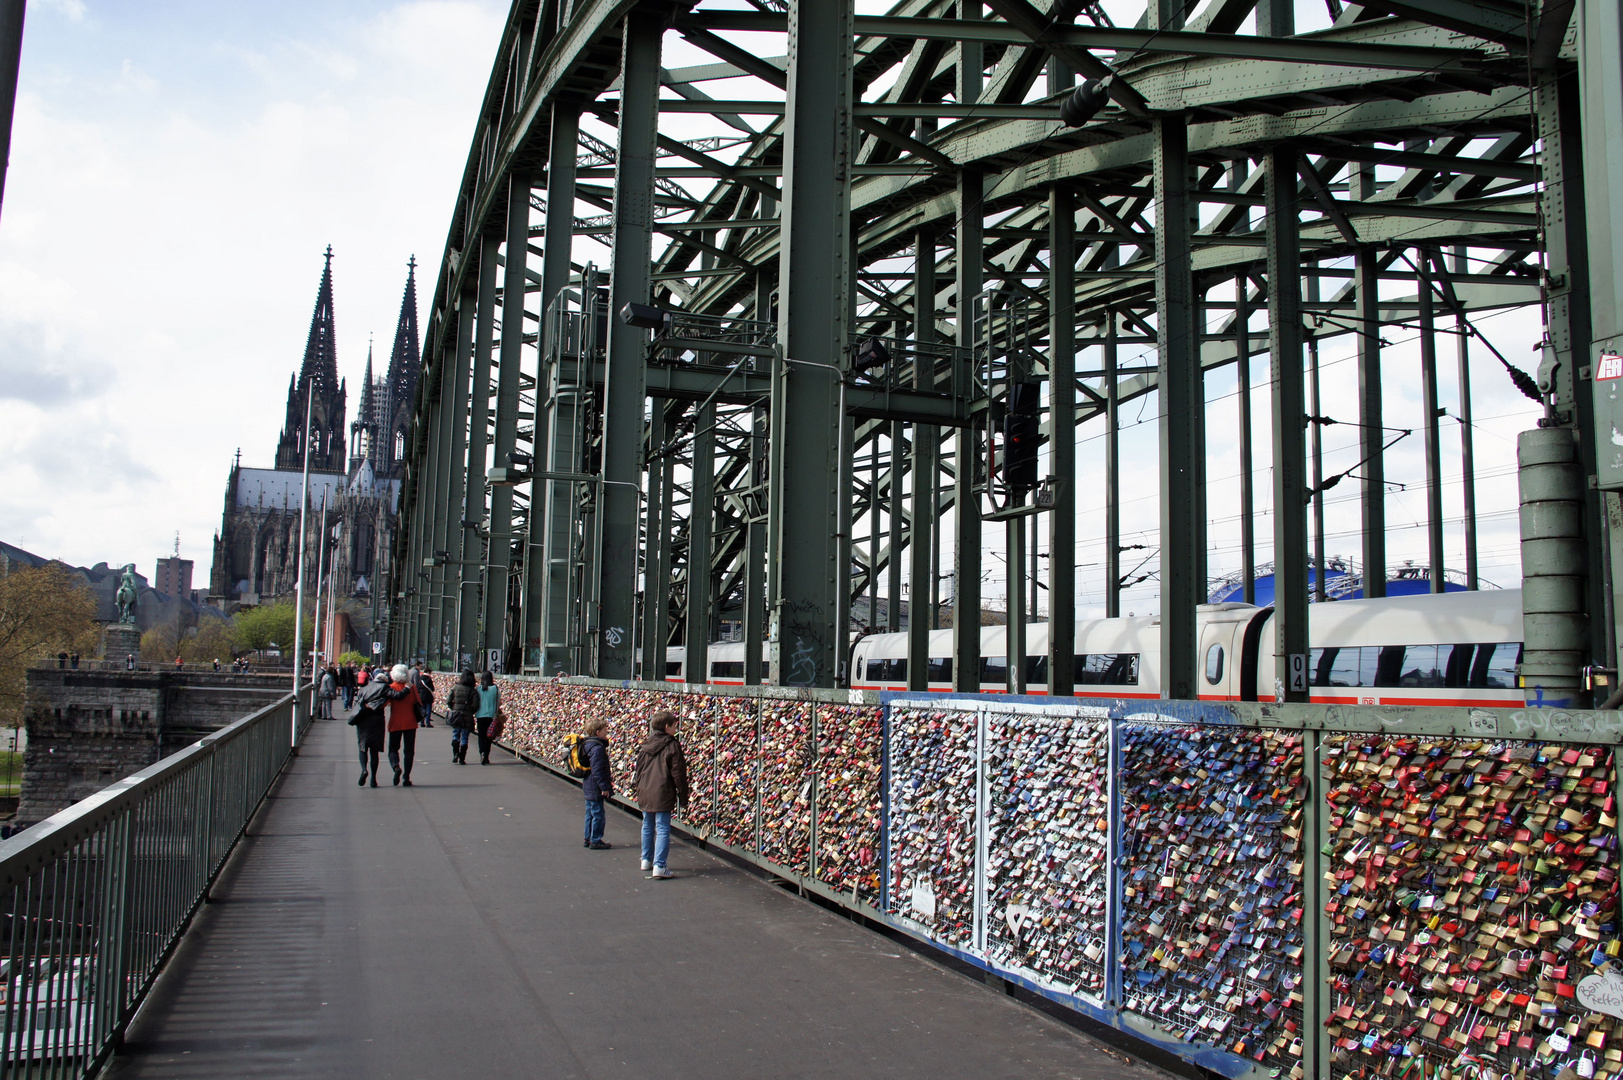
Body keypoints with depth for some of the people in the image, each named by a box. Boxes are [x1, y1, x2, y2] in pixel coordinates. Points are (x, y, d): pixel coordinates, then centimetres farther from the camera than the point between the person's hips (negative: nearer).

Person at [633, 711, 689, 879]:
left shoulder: (646, 745, 10)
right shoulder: (672, 745, -9)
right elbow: (678, 773, -9)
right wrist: (682, 796, -2)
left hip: (645, 794, 6)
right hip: (662, 795, -6)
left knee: (647, 827, 19)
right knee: (662, 830, -6)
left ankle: (647, 860, 28)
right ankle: (659, 865, -13)